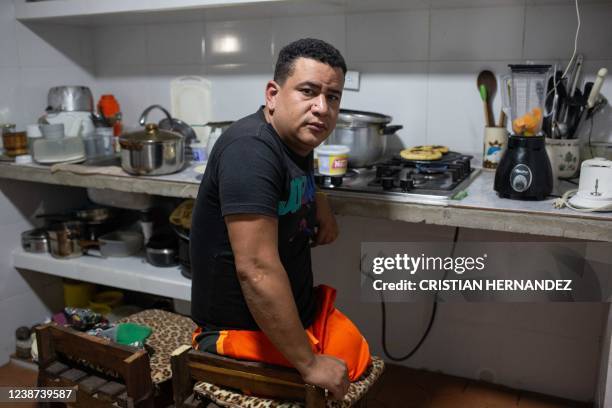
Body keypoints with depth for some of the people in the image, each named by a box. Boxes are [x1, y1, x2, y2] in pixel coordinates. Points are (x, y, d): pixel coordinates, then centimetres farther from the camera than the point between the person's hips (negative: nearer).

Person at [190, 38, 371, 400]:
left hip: (295, 313, 9)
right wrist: (309, 364, -24)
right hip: (244, 333, -9)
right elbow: (257, 270, -31)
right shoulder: (251, 149, -25)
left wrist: (322, 209, 6)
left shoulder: (298, 140, 4)